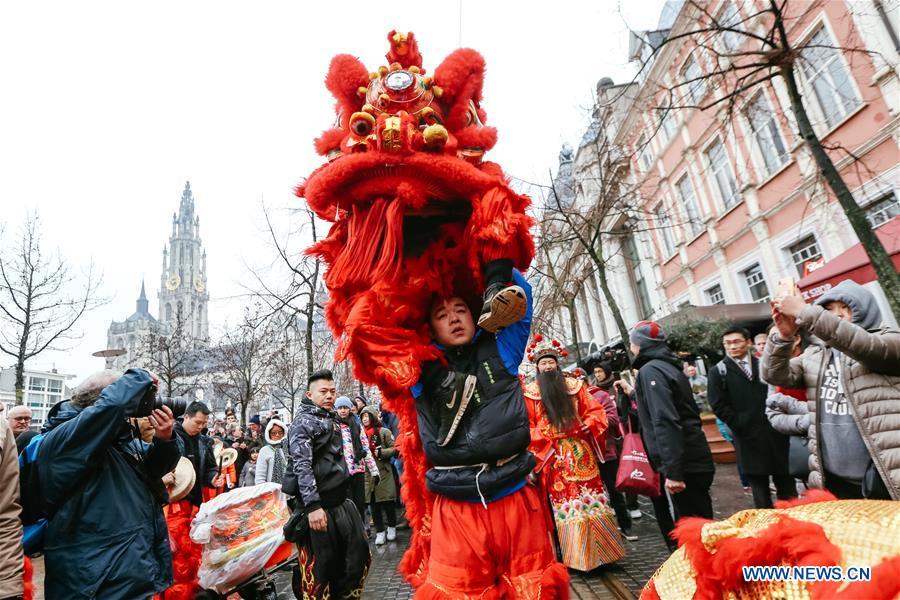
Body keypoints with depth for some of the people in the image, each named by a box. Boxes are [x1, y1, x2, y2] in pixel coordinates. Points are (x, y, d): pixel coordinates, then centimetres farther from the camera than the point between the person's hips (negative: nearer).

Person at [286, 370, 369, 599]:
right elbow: (302, 466, -19)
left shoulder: (332, 419, 15)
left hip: (341, 502, 8)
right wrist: (313, 506, -24)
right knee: (320, 565, 2)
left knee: (359, 554, 11)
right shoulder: (303, 421, -10)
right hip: (318, 505, -8)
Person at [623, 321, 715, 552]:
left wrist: (672, 471, -25)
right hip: (695, 460, 10)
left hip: (683, 465, -10)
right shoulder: (669, 366, 14)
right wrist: (634, 392, 31)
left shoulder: (650, 370, -14)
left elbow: (665, 422, -23)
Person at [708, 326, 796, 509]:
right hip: (748, 437, -3)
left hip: (775, 431, 3)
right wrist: (740, 425, -10)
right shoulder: (718, 372, -2)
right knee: (759, 485, 9)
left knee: (785, 480, 14)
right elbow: (718, 405, -6)